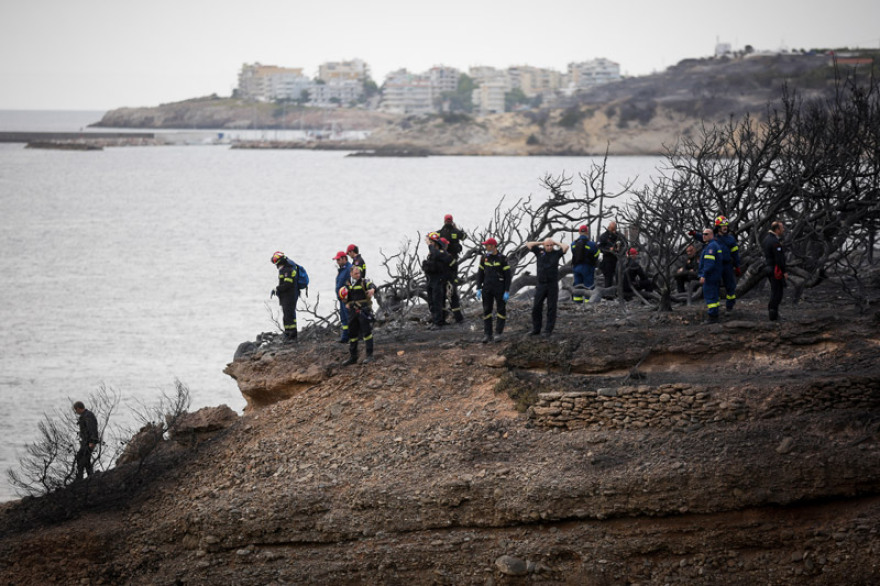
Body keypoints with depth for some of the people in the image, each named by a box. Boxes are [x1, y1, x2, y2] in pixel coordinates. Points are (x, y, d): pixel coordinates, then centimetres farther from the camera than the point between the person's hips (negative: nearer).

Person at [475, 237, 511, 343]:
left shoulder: (502, 259, -8)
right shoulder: (484, 258, 4)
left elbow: (508, 276, -7)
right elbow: (480, 274, 7)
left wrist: (507, 292, -13)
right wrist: (478, 289, 0)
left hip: (500, 289, -3)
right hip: (487, 289, 3)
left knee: (501, 311, 0)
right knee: (487, 311, 1)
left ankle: (498, 334, 10)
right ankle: (487, 335, 4)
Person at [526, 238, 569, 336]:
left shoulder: (556, 253, 3)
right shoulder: (540, 251, 6)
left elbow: (566, 247, -11)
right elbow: (528, 245, 4)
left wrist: (556, 243, 1)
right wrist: (541, 243, 6)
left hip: (553, 285, -2)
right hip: (541, 285, 2)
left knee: (551, 308, 2)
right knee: (536, 307, 2)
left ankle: (548, 330, 7)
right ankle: (536, 329, 12)